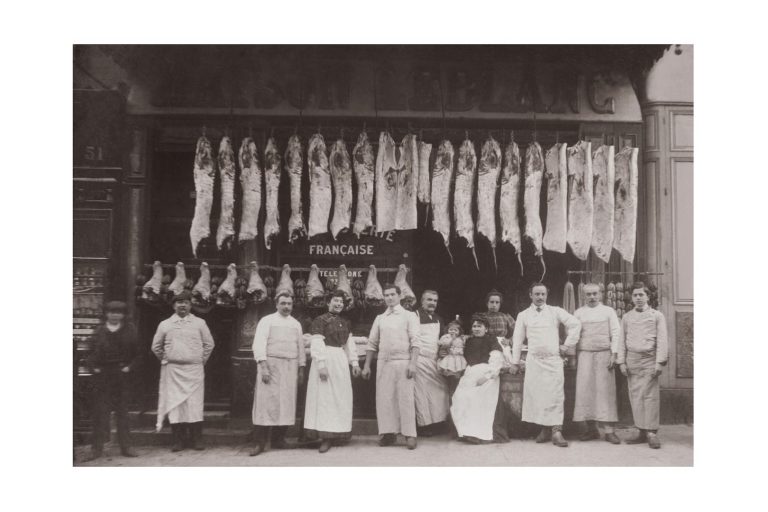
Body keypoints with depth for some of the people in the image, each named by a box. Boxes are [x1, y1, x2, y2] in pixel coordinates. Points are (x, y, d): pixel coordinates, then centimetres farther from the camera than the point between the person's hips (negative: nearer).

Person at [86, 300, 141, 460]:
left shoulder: (129, 330, 2)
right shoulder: (99, 331, 4)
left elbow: (137, 354, 4)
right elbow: (92, 353, 7)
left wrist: (130, 367, -7)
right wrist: (94, 367, -7)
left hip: (122, 375, 0)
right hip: (102, 376, 0)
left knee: (122, 412, 5)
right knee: (100, 412, 1)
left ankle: (125, 447, 11)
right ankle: (97, 448, 8)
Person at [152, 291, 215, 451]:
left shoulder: (199, 323, 6)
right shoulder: (165, 324, 8)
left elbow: (209, 344, 11)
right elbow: (156, 346, 16)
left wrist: (201, 360, 7)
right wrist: (166, 360, 11)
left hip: (194, 369, -1)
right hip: (172, 370, 1)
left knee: (195, 403, -2)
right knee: (174, 403, 0)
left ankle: (197, 440, 4)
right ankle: (178, 440, 6)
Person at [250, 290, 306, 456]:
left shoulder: (296, 324, 16)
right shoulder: (267, 321, 2)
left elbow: (300, 347, 17)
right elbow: (259, 344, -6)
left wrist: (301, 369, 11)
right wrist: (263, 367, -15)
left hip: (290, 366, 4)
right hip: (271, 364, -4)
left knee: (287, 402, 2)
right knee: (266, 401, -8)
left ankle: (278, 439, 11)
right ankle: (259, 442, -4)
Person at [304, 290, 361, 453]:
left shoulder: (345, 322, 15)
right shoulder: (320, 320, -5)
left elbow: (350, 344, 16)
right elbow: (316, 345, -12)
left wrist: (354, 362, 7)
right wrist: (321, 365, -19)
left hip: (341, 361, 7)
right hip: (326, 360, -7)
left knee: (341, 398, 7)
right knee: (324, 397, -6)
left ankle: (336, 434, 15)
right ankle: (325, 436, -4)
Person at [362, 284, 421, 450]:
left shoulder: (409, 316, 3)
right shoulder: (379, 319, 14)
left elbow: (415, 341, -5)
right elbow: (372, 343, 15)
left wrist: (413, 363, -15)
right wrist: (367, 365, 10)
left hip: (403, 362, -3)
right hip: (383, 362, 4)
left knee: (405, 398, -4)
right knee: (384, 398, 2)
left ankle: (410, 435, 0)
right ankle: (388, 433, 10)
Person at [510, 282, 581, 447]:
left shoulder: (556, 311, 7)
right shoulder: (523, 315, 10)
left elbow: (575, 324, 4)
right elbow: (518, 339, 11)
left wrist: (567, 344, 0)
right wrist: (515, 362, 9)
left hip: (554, 359, -1)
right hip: (534, 360, 1)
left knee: (555, 395, -7)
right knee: (536, 395, -1)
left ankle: (556, 431, -8)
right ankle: (544, 429, 8)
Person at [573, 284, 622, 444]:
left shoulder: (608, 311, 9)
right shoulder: (578, 313, 12)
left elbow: (616, 333, 4)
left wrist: (614, 354, -6)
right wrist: (573, 357, 4)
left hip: (604, 353, -1)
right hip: (584, 354, 1)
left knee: (605, 390, -5)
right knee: (585, 390, -3)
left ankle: (608, 430, -4)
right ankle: (591, 428, 5)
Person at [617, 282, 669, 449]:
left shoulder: (657, 316, 6)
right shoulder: (627, 317, 14)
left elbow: (662, 340, 1)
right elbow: (622, 340, 13)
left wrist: (660, 362, -7)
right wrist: (621, 362, 6)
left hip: (649, 360, -3)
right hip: (632, 360, 3)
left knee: (650, 396, -7)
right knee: (635, 396, 2)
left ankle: (652, 433, -3)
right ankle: (642, 432, 8)